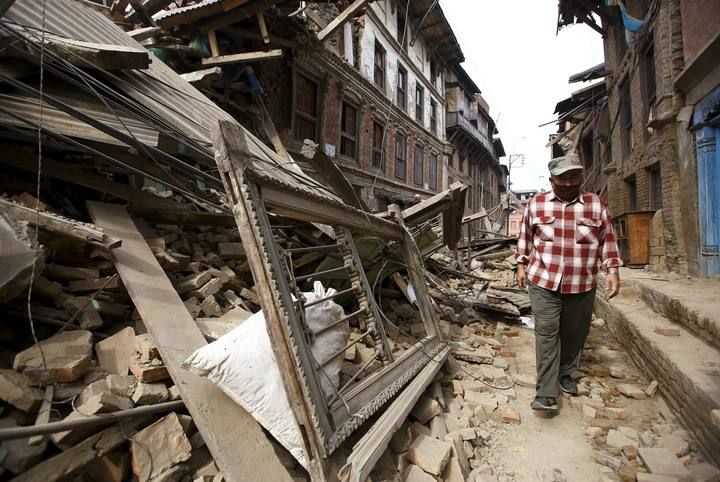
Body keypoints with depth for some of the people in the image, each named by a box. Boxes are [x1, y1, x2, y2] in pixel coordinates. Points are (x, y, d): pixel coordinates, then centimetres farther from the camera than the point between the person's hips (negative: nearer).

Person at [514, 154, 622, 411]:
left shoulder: (596, 204, 4)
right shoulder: (536, 204, 1)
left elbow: (607, 240, 9)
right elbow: (525, 237, 11)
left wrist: (612, 270, 1)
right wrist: (521, 265, 10)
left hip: (582, 286, 2)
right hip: (543, 282, -2)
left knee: (574, 334, 14)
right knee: (546, 333, -5)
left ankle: (564, 373, 37)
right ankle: (546, 393, -1)